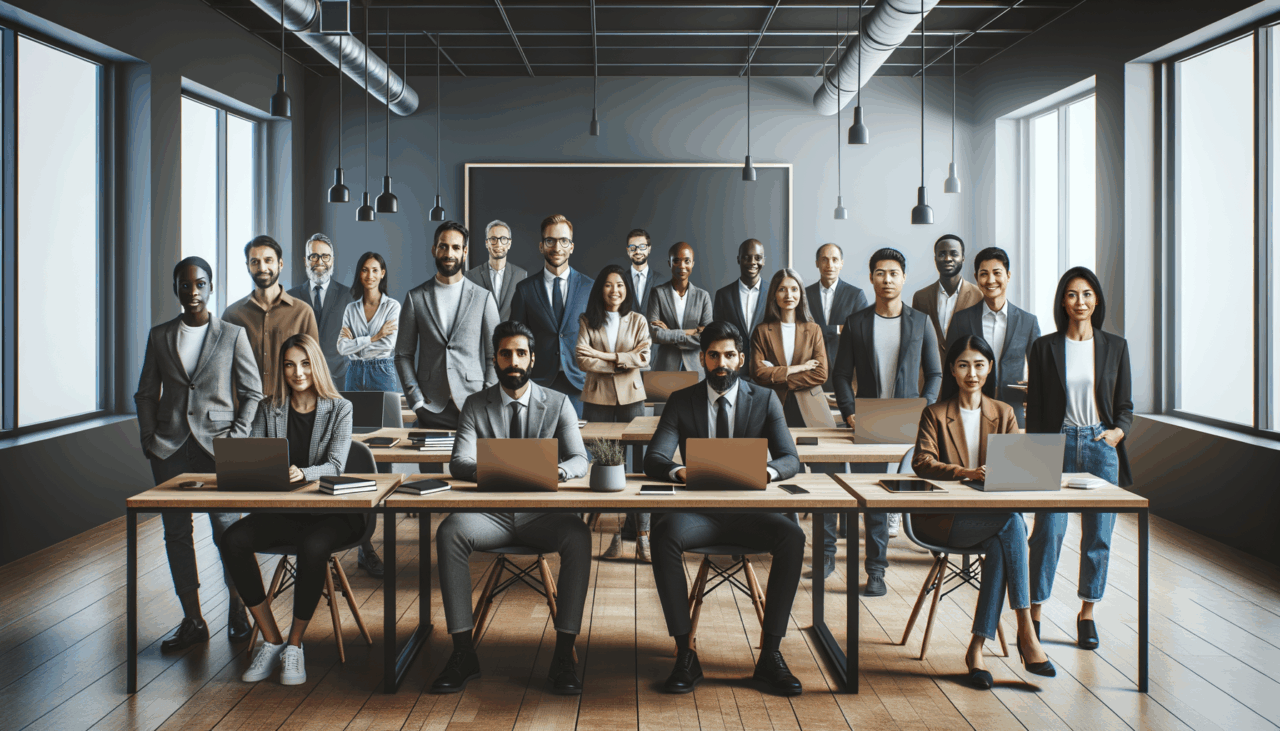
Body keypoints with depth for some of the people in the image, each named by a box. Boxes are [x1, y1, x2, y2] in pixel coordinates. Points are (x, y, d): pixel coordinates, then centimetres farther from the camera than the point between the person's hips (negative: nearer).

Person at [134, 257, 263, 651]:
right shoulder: (159, 336, 9)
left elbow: (252, 392, 4)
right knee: (176, 532, 4)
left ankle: (237, 608, 15)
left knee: (228, 528, -6)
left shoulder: (233, 335, 2)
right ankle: (192, 621, 14)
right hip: (170, 446, 3)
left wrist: (237, 436, -7)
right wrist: (148, 438, 2)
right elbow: (146, 393, 14)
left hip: (216, 443, -3)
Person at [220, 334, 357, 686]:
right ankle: (271, 641, -12)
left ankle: (295, 645, -16)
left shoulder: (339, 409, 0)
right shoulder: (269, 409, 10)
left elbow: (334, 466, -10)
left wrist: (302, 474, -31)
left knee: (313, 547, -37)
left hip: (329, 512, -4)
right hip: (280, 511, 4)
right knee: (233, 540, -24)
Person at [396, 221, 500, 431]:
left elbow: (495, 355, 5)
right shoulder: (416, 297, 7)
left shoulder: (483, 297, 6)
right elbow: (403, 354, 8)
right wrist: (416, 400, -2)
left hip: (473, 406, 0)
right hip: (431, 408, 1)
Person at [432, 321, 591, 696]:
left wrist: (553, 472, -25)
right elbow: (459, 463, -3)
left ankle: (564, 655, -28)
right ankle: (463, 653, -25)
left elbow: (579, 460, 0)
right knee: (449, 532, -30)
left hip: (542, 512, -1)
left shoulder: (558, 404, 7)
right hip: (491, 512, 1)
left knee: (578, 535, -33)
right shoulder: (476, 405, 8)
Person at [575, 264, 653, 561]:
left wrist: (606, 356, -11)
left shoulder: (637, 321, 8)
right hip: (597, 399, 1)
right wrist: (621, 363, -9)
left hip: (630, 397, 0)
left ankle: (642, 539, -3)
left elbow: (643, 358, -6)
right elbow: (583, 360, -6)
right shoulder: (588, 322, 7)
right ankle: (613, 535, 9)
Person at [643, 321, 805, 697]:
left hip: (750, 511, 0)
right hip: (699, 511, 0)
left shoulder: (765, 400, 8)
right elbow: (653, 458, -2)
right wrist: (680, 472, -26)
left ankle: (770, 654, -22)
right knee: (664, 534, -33)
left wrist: (766, 471, -25)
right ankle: (685, 655, -25)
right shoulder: (681, 401, 8)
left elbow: (790, 459, -1)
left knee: (792, 537, -31)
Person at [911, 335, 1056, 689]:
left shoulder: (1003, 413, 15)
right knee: (1012, 523, -30)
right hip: (944, 519, -3)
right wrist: (968, 473, -28)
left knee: (1001, 545, -33)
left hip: (994, 517, 3)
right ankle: (1026, 633, -29)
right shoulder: (935, 414, 5)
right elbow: (922, 462, -11)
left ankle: (977, 649, -28)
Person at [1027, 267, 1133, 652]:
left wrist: (1119, 431, -10)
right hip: (1058, 445, -1)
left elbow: (1125, 405, 10)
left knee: (1098, 534, 5)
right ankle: (1034, 614, 4)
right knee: (1048, 531, -7)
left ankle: (1087, 613, 20)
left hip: (1102, 447, 2)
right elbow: (1034, 408, 4)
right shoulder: (1044, 348, 3)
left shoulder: (1115, 346, 7)